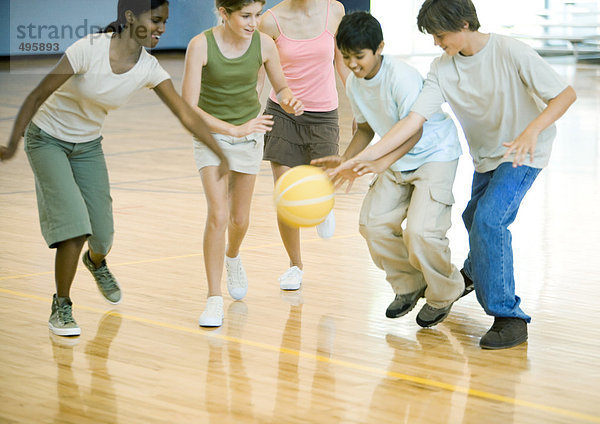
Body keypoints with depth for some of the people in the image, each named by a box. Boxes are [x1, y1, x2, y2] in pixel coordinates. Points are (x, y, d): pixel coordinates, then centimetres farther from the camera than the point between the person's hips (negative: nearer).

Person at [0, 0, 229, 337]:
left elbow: (186, 114, -13)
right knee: (75, 225, -19)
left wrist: (223, 156, -19)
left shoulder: (148, 68, -14)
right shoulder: (89, 50, -28)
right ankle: (62, 307, 1)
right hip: (47, 140, -5)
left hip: (88, 145, 5)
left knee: (103, 235, 6)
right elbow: (38, 96, -23)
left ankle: (96, 262, 45)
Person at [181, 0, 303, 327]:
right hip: (211, 133, -3)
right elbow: (188, 107, -26)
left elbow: (281, 86, 2)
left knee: (240, 219, 13)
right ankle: (214, 299, -8)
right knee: (218, 215, -18)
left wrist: (288, 101, -23)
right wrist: (235, 130, -35)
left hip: (250, 135, 3)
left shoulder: (264, 44, -15)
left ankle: (232, 257, 48)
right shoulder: (201, 45, -24)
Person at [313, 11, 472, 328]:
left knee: (419, 231, -20)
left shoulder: (402, 77, -28)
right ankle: (410, 285, 20)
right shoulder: (354, 84, -5)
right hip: (397, 160, 8)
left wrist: (382, 162, -44)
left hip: (435, 153, -8)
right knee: (373, 224, -2)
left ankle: (444, 294, 7)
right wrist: (344, 160, -7)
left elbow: (413, 131, -31)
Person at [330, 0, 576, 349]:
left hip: (524, 153, -7)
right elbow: (415, 119, -15)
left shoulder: (510, 53, -25)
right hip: (485, 156, 7)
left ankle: (508, 316, -20)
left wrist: (532, 130, -41)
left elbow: (566, 94, -23)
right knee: (475, 219, 24)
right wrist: (365, 157, -25)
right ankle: (475, 273, 58)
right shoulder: (443, 68, -10)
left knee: (490, 220, -25)